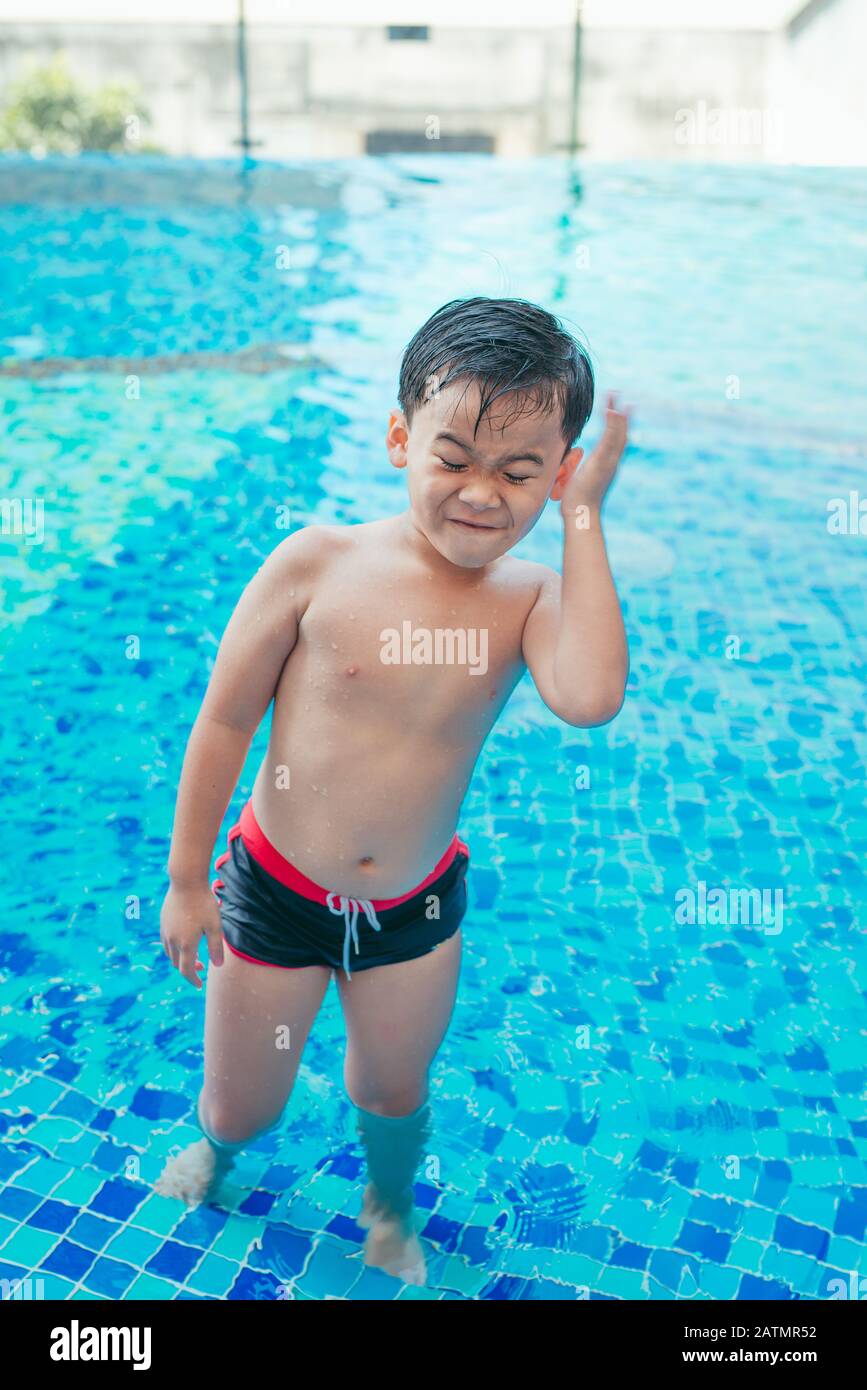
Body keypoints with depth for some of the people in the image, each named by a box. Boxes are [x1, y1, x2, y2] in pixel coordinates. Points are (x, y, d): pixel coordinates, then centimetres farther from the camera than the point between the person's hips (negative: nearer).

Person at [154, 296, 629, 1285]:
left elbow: (590, 697, -38)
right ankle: (216, 1150, 59)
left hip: (416, 908, 1)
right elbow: (224, 722, -10)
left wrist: (582, 517, -28)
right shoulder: (320, 562, -19)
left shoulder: (531, 598, -14)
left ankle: (390, 1209, 60)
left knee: (393, 1095, 24)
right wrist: (186, 882, -4)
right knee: (242, 1108, 19)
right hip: (274, 893, -1)